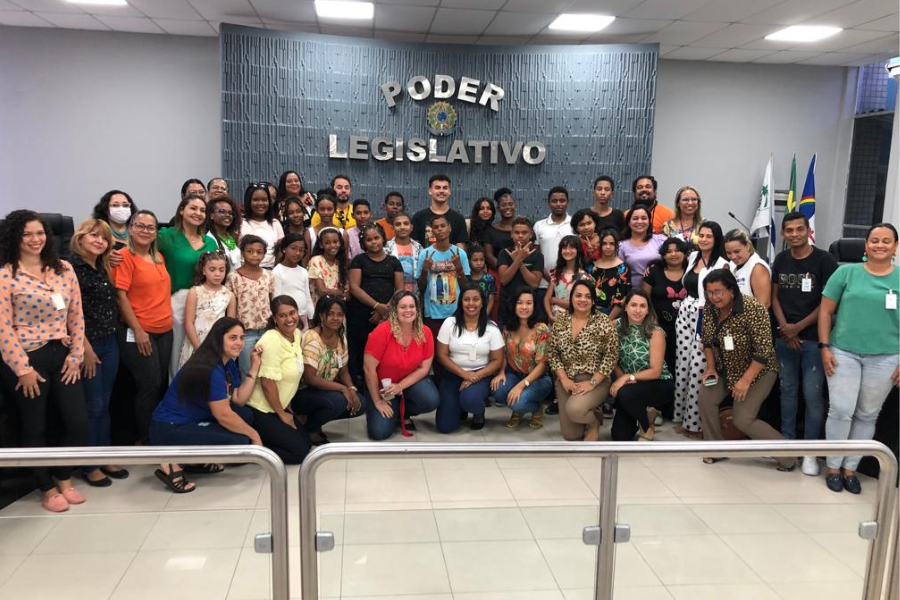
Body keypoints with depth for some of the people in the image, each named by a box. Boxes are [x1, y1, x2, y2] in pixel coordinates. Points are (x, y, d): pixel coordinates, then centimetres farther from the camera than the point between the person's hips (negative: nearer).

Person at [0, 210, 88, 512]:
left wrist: (76, 356, 0)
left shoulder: (64, 269, 5)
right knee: (34, 428, 8)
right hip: (26, 359, -4)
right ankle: (47, 489, 27)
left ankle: (64, 479, 29)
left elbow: (76, 316, 7)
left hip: (61, 355, 5)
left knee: (78, 422, 5)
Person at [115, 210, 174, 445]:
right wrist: (138, 330, -16)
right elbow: (120, 296, -14)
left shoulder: (159, 257, 13)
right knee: (150, 386, -3)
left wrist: (168, 318, 14)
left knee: (162, 384, 10)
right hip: (139, 333, -7)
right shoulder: (125, 256, -9)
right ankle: (146, 440, 10)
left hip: (165, 331, 7)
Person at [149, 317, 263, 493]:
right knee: (240, 443, -19)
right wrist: (254, 435, -12)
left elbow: (239, 401, 0)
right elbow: (223, 415, -22)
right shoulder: (211, 370, -22)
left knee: (246, 415, 4)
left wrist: (254, 367, -2)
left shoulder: (228, 363, 7)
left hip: (192, 422, 10)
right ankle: (175, 464, -11)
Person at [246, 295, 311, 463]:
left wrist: (287, 407, 13)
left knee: (307, 442, 12)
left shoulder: (297, 335, 3)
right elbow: (267, 383, -23)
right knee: (299, 451, -9)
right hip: (260, 410, -9)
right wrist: (282, 414, -12)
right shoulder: (272, 341, -23)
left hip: (279, 406, 9)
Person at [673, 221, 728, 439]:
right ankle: (681, 417, 19)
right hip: (685, 314, 6)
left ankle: (695, 422, 5)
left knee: (698, 369, -6)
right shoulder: (693, 257, 13)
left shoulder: (721, 264, -8)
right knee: (682, 366, 7)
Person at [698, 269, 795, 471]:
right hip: (727, 368, 7)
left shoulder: (753, 309, -29)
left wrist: (745, 380, -27)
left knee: (743, 420, -11)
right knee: (706, 398, -7)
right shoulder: (709, 308, -9)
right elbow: (707, 340, 7)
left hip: (758, 370, -7)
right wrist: (711, 367, -3)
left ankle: (787, 456, 6)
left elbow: (764, 351, -28)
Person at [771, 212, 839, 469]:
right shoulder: (781, 259, 8)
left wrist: (799, 327, -8)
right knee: (787, 390, 12)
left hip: (814, 338, -4)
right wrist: (784, 327, -2)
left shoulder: (824, 260, -7)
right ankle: (787, 440, 23)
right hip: (785, 337, 4)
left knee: (813, 395, -4)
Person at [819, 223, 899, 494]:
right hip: (844, 353, -1)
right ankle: (833, 466, 14)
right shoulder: (846, 272, 0)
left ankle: (850, 467, 23)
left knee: (867, 415, 9)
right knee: (841, 411, -3)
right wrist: (825, 347, -5)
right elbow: (825, 311, 1)